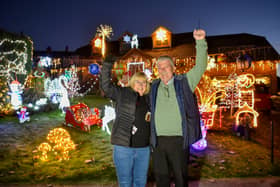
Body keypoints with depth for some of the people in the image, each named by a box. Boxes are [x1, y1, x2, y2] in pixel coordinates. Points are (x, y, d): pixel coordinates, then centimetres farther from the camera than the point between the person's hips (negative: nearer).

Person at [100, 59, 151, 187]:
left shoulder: (148, 99, 12)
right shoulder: (122, 93, -1)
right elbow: (106, 87, -15)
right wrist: (107, 66, -21)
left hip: (143, 148, 5)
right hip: (124, 147, -4)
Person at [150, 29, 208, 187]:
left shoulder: (184, 82, 2)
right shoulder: (154, 86, 11)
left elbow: (200, 66, -7)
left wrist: (200, 42, -15)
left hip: (178, 140, -3)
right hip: (158, 140, 3)